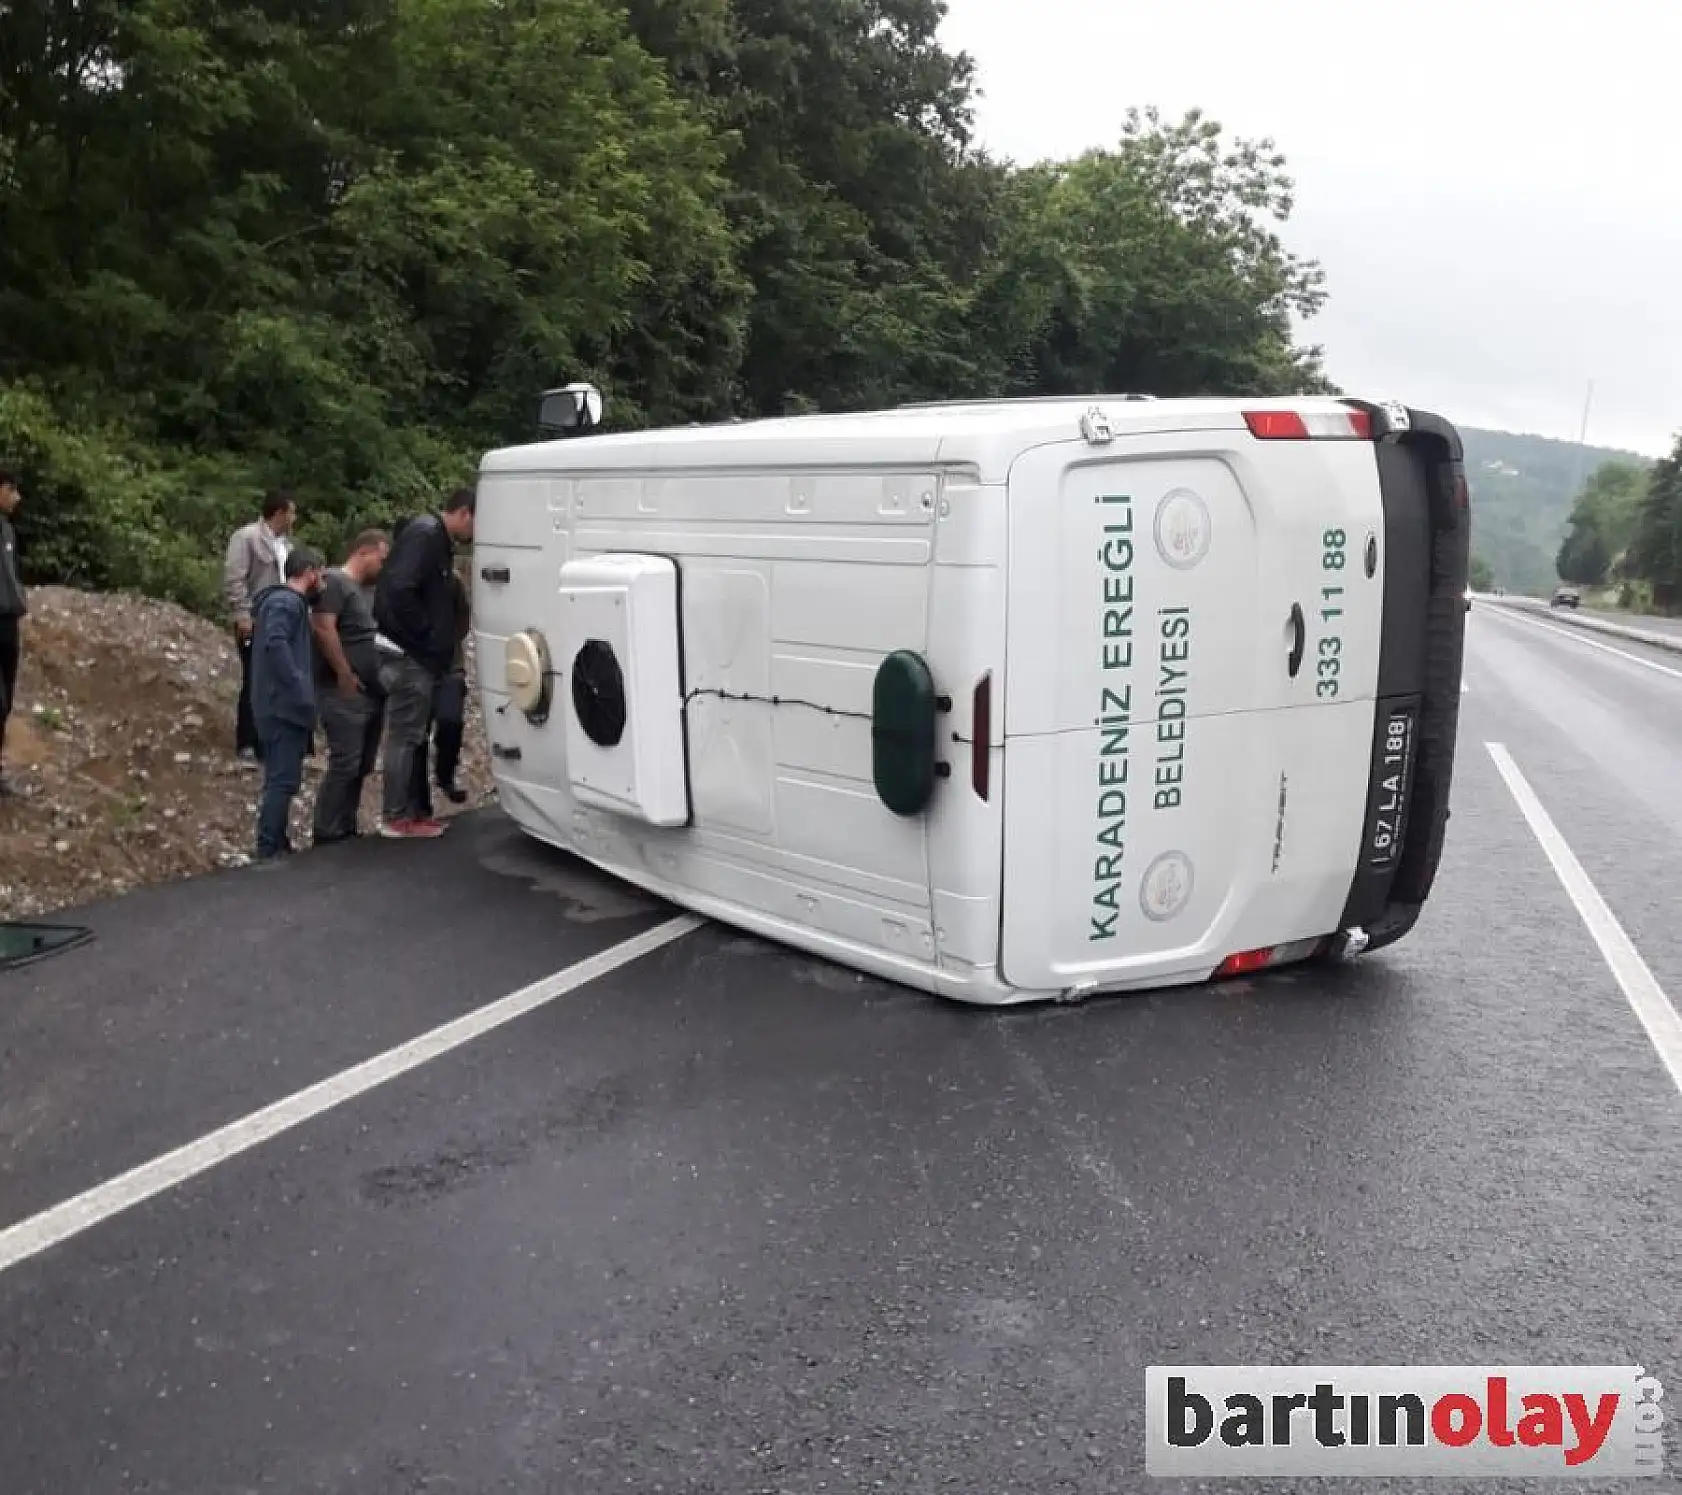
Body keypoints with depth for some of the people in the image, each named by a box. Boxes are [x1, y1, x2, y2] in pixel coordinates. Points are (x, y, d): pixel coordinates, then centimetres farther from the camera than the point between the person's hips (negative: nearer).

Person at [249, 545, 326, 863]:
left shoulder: (289, 601, 20)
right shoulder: (286, 601, -12)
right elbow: (276, 644, -28)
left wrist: (299, 691, 16)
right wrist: (299, 689, -27)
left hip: (280, 706, 11)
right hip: (283, 706, -11)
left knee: (281, 779, 15)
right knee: (283, 780, -9)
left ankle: (277, 847, 21)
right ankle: (269, 852, -8)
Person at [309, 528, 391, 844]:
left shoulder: (370, 588, 20)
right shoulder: (335, 581, -9)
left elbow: (378, 631, 27)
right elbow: (323, 628, -19)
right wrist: (345, 675, -18)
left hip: (372, 692, 9)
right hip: (345, 693, -9)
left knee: (362, 766, 12)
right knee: (345, 765, -9)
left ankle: (346, 829, 21)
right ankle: (327, 835, -3)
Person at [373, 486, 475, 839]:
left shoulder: (439, 540, 15)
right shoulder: (424, 534, -16)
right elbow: (399, 588, -28)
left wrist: (439, 641, 9)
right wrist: (424, 633, -19)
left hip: (421, 656, 10)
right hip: (410, 656, -10)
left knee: (414, 736, 14)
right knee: (405, 736, -4)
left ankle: (413, 810, 22)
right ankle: (396, 818, 2)